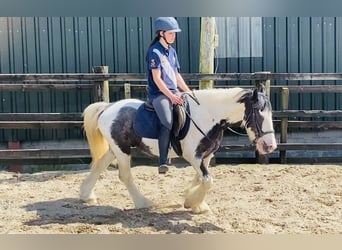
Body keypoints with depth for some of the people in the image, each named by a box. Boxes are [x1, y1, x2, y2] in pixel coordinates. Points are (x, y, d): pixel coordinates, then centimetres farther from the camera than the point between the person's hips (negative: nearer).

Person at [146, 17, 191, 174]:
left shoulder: (172, 51, 16)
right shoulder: (154, 52, -8)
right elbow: (157, 79, -14)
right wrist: (171, 96, -21)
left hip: (174, 92, 8)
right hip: (159, 93, -8)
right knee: (168, 122, -27)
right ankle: (163, 162, -24)